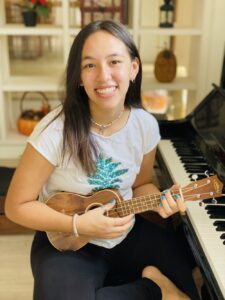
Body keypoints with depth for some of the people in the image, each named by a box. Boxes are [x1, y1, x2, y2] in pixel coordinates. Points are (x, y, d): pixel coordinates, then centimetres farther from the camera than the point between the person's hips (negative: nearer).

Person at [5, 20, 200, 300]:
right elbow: (17, 206, -14)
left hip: (128, 233, 3)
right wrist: (78, 224, -24)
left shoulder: (145, 125, -8)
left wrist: (160, 199, -13)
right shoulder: (56, 131, -23)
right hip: (65, 241, -3)